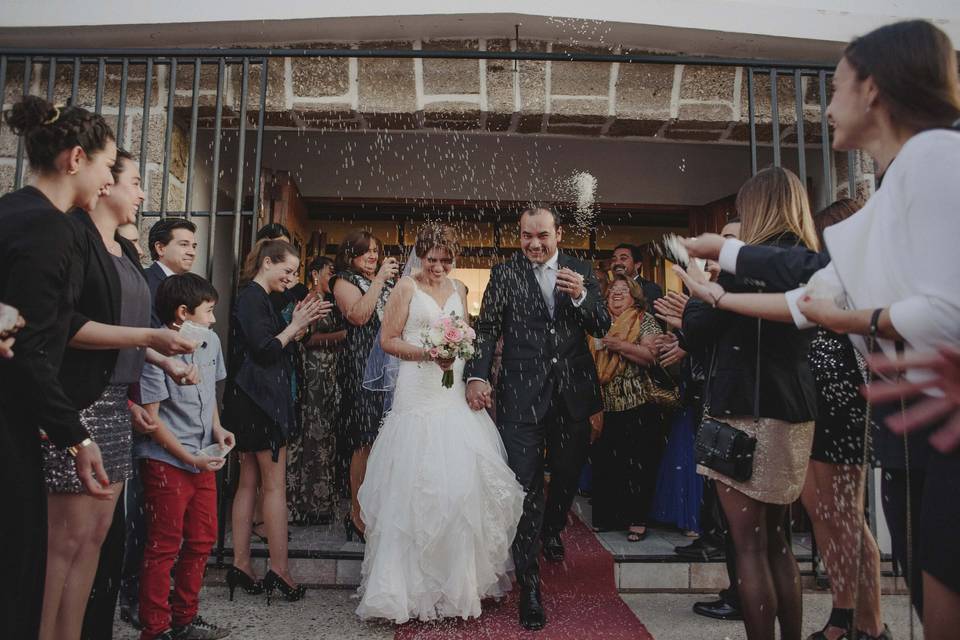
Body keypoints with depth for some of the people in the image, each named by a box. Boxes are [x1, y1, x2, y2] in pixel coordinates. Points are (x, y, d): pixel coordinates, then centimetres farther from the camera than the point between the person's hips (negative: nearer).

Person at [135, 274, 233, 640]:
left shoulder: (211, 341, 4)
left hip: (203, 460, 7)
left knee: (203, 540, 15)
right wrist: (191, 458, -15)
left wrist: (217, 427, 2)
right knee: (164, 547, 3)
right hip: (166, 462, -7)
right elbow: (150, 416, -16)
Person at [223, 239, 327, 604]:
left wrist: (299, 325, 5)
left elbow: (275, 348, 16)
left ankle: (241, 564, 18)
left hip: (255, 402, 10)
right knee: (275, 484, -5)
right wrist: (295, 325, -9)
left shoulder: (256, 298, 17)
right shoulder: (252, 298, -12)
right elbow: (265, 351, -19)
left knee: (250, 482, 11)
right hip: (260, 402, -10)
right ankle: (279, 569, 2)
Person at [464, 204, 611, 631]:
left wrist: (581, 296, -17)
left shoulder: (581, 272, 6)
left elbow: (602, 328, 2)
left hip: (572, 394, 3)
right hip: (523, 396, -3)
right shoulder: (505, 274, 1)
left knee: (568, 476, 20)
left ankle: (552, 530, 52)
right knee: (526, 487, -3)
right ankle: (529, 586, 6)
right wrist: (476, 375, -15)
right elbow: (487, 329, -1)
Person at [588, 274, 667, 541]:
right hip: (607, 406, 5)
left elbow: (651, 356, -11)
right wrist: (596, 345, 0)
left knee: (638, 463, 0)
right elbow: (592, 360, 19)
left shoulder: (645, 320, 3)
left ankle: (638, 519, 11)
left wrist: (617, 345, -15)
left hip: (638, 406, -4)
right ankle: (609, 516, 19)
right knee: (605, 462, 7)